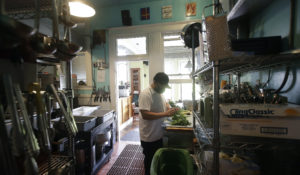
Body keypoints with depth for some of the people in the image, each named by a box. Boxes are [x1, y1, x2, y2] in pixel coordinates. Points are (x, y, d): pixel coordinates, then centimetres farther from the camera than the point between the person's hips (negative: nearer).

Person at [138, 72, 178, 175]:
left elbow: (165, 103, 20)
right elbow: (145, 115, -31)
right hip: (149, 137, -8)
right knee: (150, 162, 14)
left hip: (159, 135, 8)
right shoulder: (145, 94, -24)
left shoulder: (159, 93, 4)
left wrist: (170, 109, -3)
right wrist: (165, 114, -31)